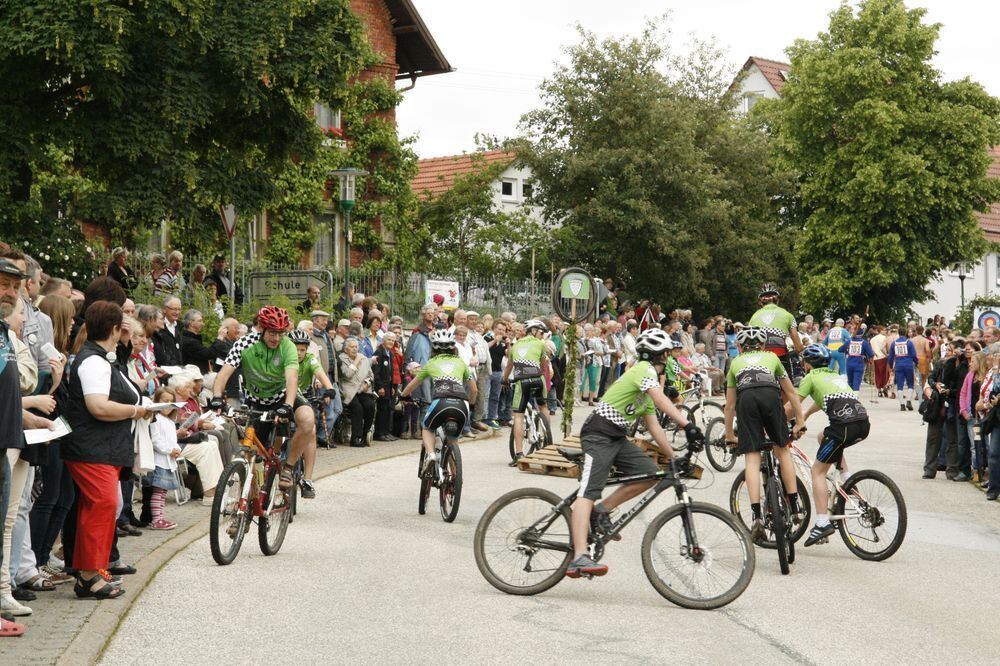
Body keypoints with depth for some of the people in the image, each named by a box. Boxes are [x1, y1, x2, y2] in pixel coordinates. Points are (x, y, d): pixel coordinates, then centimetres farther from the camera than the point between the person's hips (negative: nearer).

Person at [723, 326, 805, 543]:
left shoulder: (736, 363, 34)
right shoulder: (771, 357, 34)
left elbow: (730, 405, 35)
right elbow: (791, 392, 35)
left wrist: (729, 435, 43)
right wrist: (799, 422, 41)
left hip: (746, 398, 0)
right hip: (770, 395, 0)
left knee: (751, 459, -2)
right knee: (782, 449, 19)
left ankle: (757, 516, -14)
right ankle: (794, 507, 16)